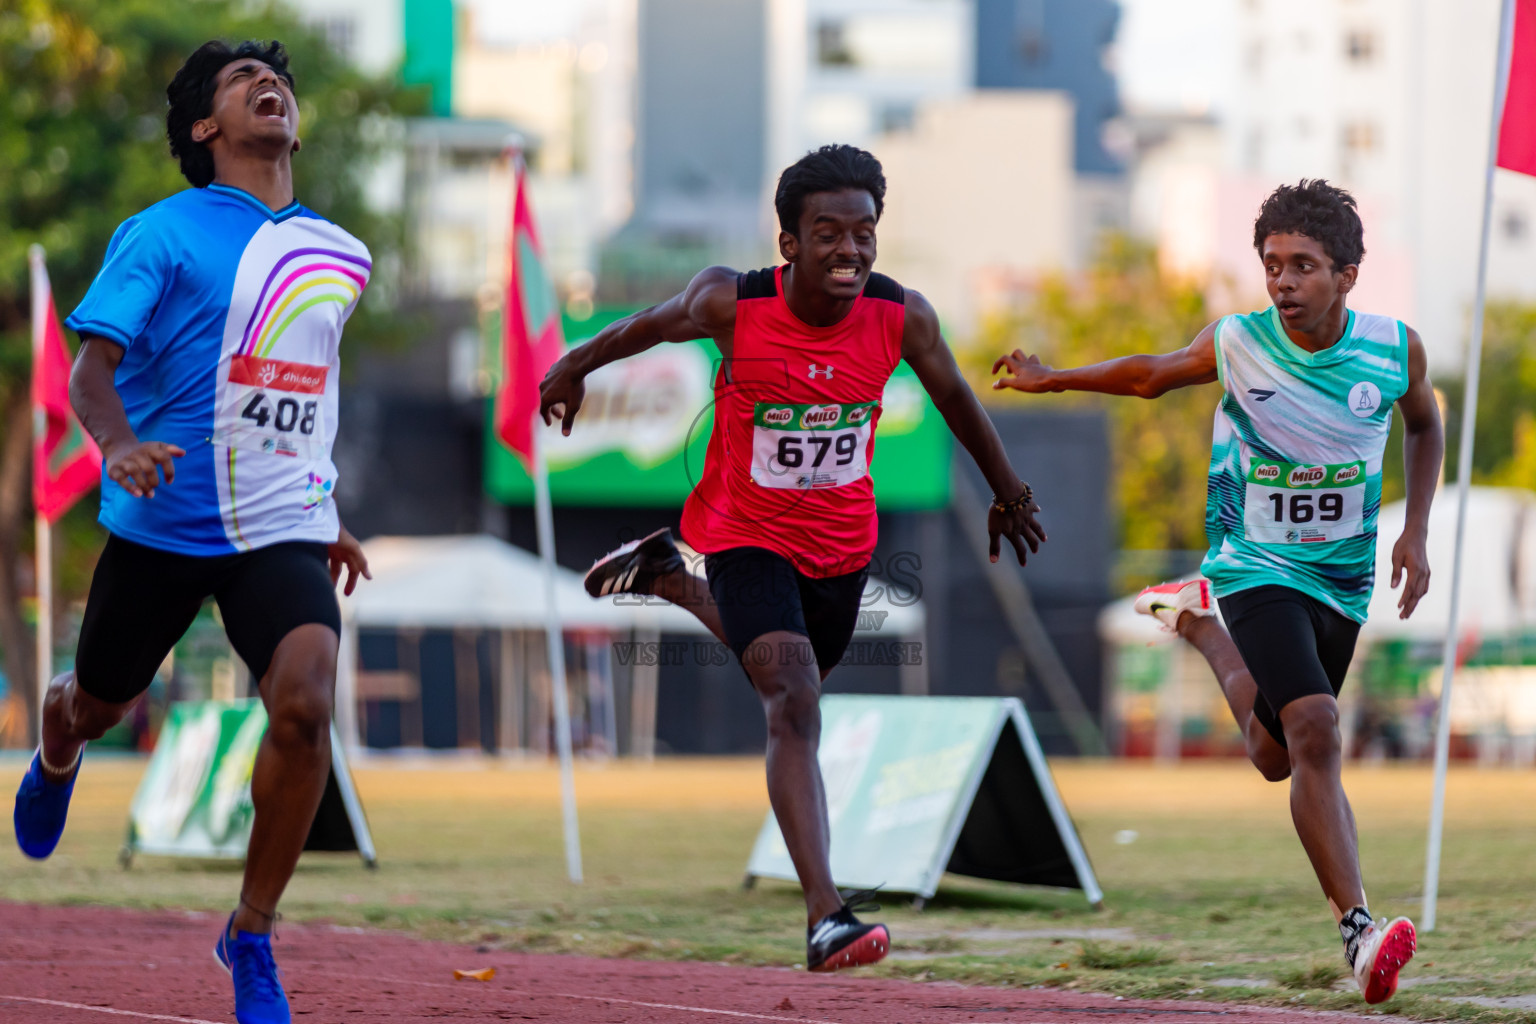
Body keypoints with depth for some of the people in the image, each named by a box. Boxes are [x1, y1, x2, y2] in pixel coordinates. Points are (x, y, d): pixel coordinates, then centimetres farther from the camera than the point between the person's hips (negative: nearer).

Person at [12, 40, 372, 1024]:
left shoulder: (339, 256, 10)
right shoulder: (166, 233, -6)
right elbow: (92, 366, -13)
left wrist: (326, 512, 25)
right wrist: (120, 443, -34)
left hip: (283, 528, 2)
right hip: (162, 524, -2)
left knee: (305, 703, -22)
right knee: (102, 706, 14)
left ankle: (253, 933, -7)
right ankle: (57, 745, 56)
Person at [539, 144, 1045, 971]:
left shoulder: (902, 319, -18)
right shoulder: (730, 305, -25)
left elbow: (955, 399, 1)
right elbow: (653, 325, -3)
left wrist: (1007, 493, 16)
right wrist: (576, 367, 15)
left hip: (843, 538, 4)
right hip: (749, 533, -4)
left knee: (794, 676, 27)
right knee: (793, 702, -22)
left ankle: (670, 580, 53)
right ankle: (825, 918, -30)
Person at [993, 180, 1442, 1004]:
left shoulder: (1395, 350, -10)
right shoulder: (1236, 345, -15)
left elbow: (1423, 424, 11)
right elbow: (1150, 376, 7)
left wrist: (1414, 533, 3)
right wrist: (1052, 379, 6)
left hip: (1345, 580, 4)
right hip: (1257, 566, -4)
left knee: (1276, 758, 19)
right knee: (1315, 735, -25)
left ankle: (1199, 624, 46)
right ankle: (1358, 930, -27)